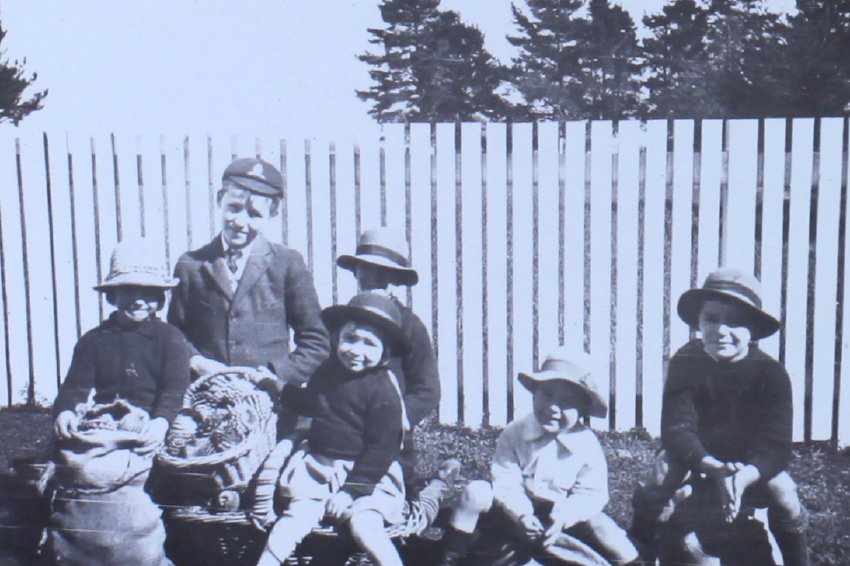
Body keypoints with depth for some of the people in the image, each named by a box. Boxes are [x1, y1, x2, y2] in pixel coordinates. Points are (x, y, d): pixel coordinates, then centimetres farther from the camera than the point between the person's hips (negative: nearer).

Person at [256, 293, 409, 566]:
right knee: (298, 515, -11)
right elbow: (305, 403, 27)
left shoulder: (383, 390, -12)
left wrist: (350, 489, -15)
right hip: (319, 464, 5)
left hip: (368, 473, -5)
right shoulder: (326, 371, 6)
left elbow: (381, 448, -13)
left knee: (363, 525, -23)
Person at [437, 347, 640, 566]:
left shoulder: (587, 444, -13)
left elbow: (591, 494, -14)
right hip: (517, 511, 1)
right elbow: (505, 482, -17)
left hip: (566, 516, 0)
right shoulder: (514, 433, -13)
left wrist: (563, 516, -32)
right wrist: (521, 514, -35)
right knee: (476, 492, -26)